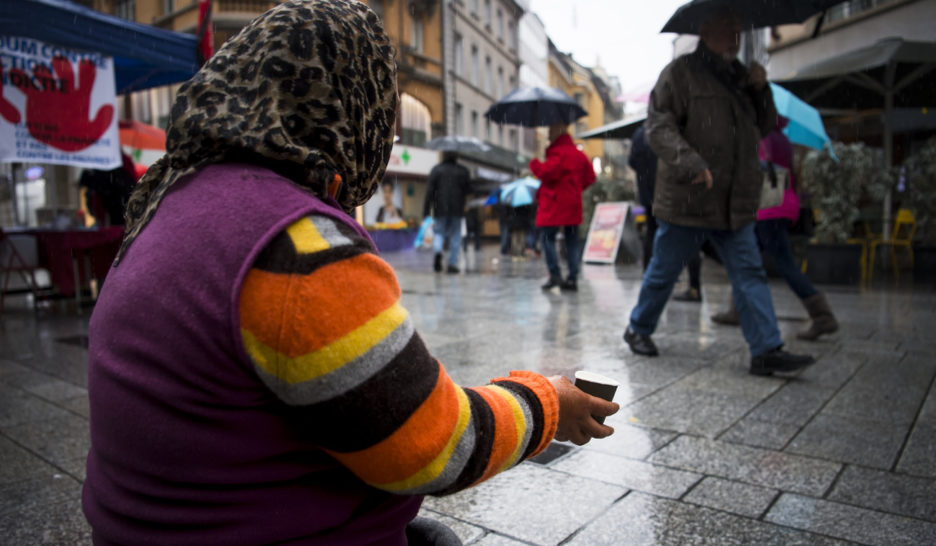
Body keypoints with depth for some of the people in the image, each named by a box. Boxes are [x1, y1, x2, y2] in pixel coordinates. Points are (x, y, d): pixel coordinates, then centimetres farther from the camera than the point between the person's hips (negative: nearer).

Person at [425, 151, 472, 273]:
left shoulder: (436, 170, 1)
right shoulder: (463, 171, 5)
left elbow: (430, 190, -3)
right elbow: (468, 190, 4)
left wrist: (426, 209, -2)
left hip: (440, 208, 0)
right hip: (457, 209, 0)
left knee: (439, 232, 10)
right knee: (455, 236, 6)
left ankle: (438, 251, -20)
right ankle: (452, 264, 3)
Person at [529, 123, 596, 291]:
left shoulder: (558, 152, -11)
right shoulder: (579, 154, 15)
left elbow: (547, 172, -21)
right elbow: (590, 177, 18)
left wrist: (534, 163, -4)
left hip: (555, 204, -8)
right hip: (573, 204, 8)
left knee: (548, 237, 0)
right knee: (572, 241, 7)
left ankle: (555, 275, -7)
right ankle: (573, 278, 6)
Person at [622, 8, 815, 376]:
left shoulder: (739, 77, 19)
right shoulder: (681, 72, -4)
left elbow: (763, 128, 23)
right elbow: (658, 126, -14)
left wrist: (761, 90, 6)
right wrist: (690, 163, -27)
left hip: (734, 203, 7)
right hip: (687, 198, -6)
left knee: (750, 274, 1)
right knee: (664, 271, 5)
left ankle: (767, 350, 4)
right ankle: (637, 329, 25)